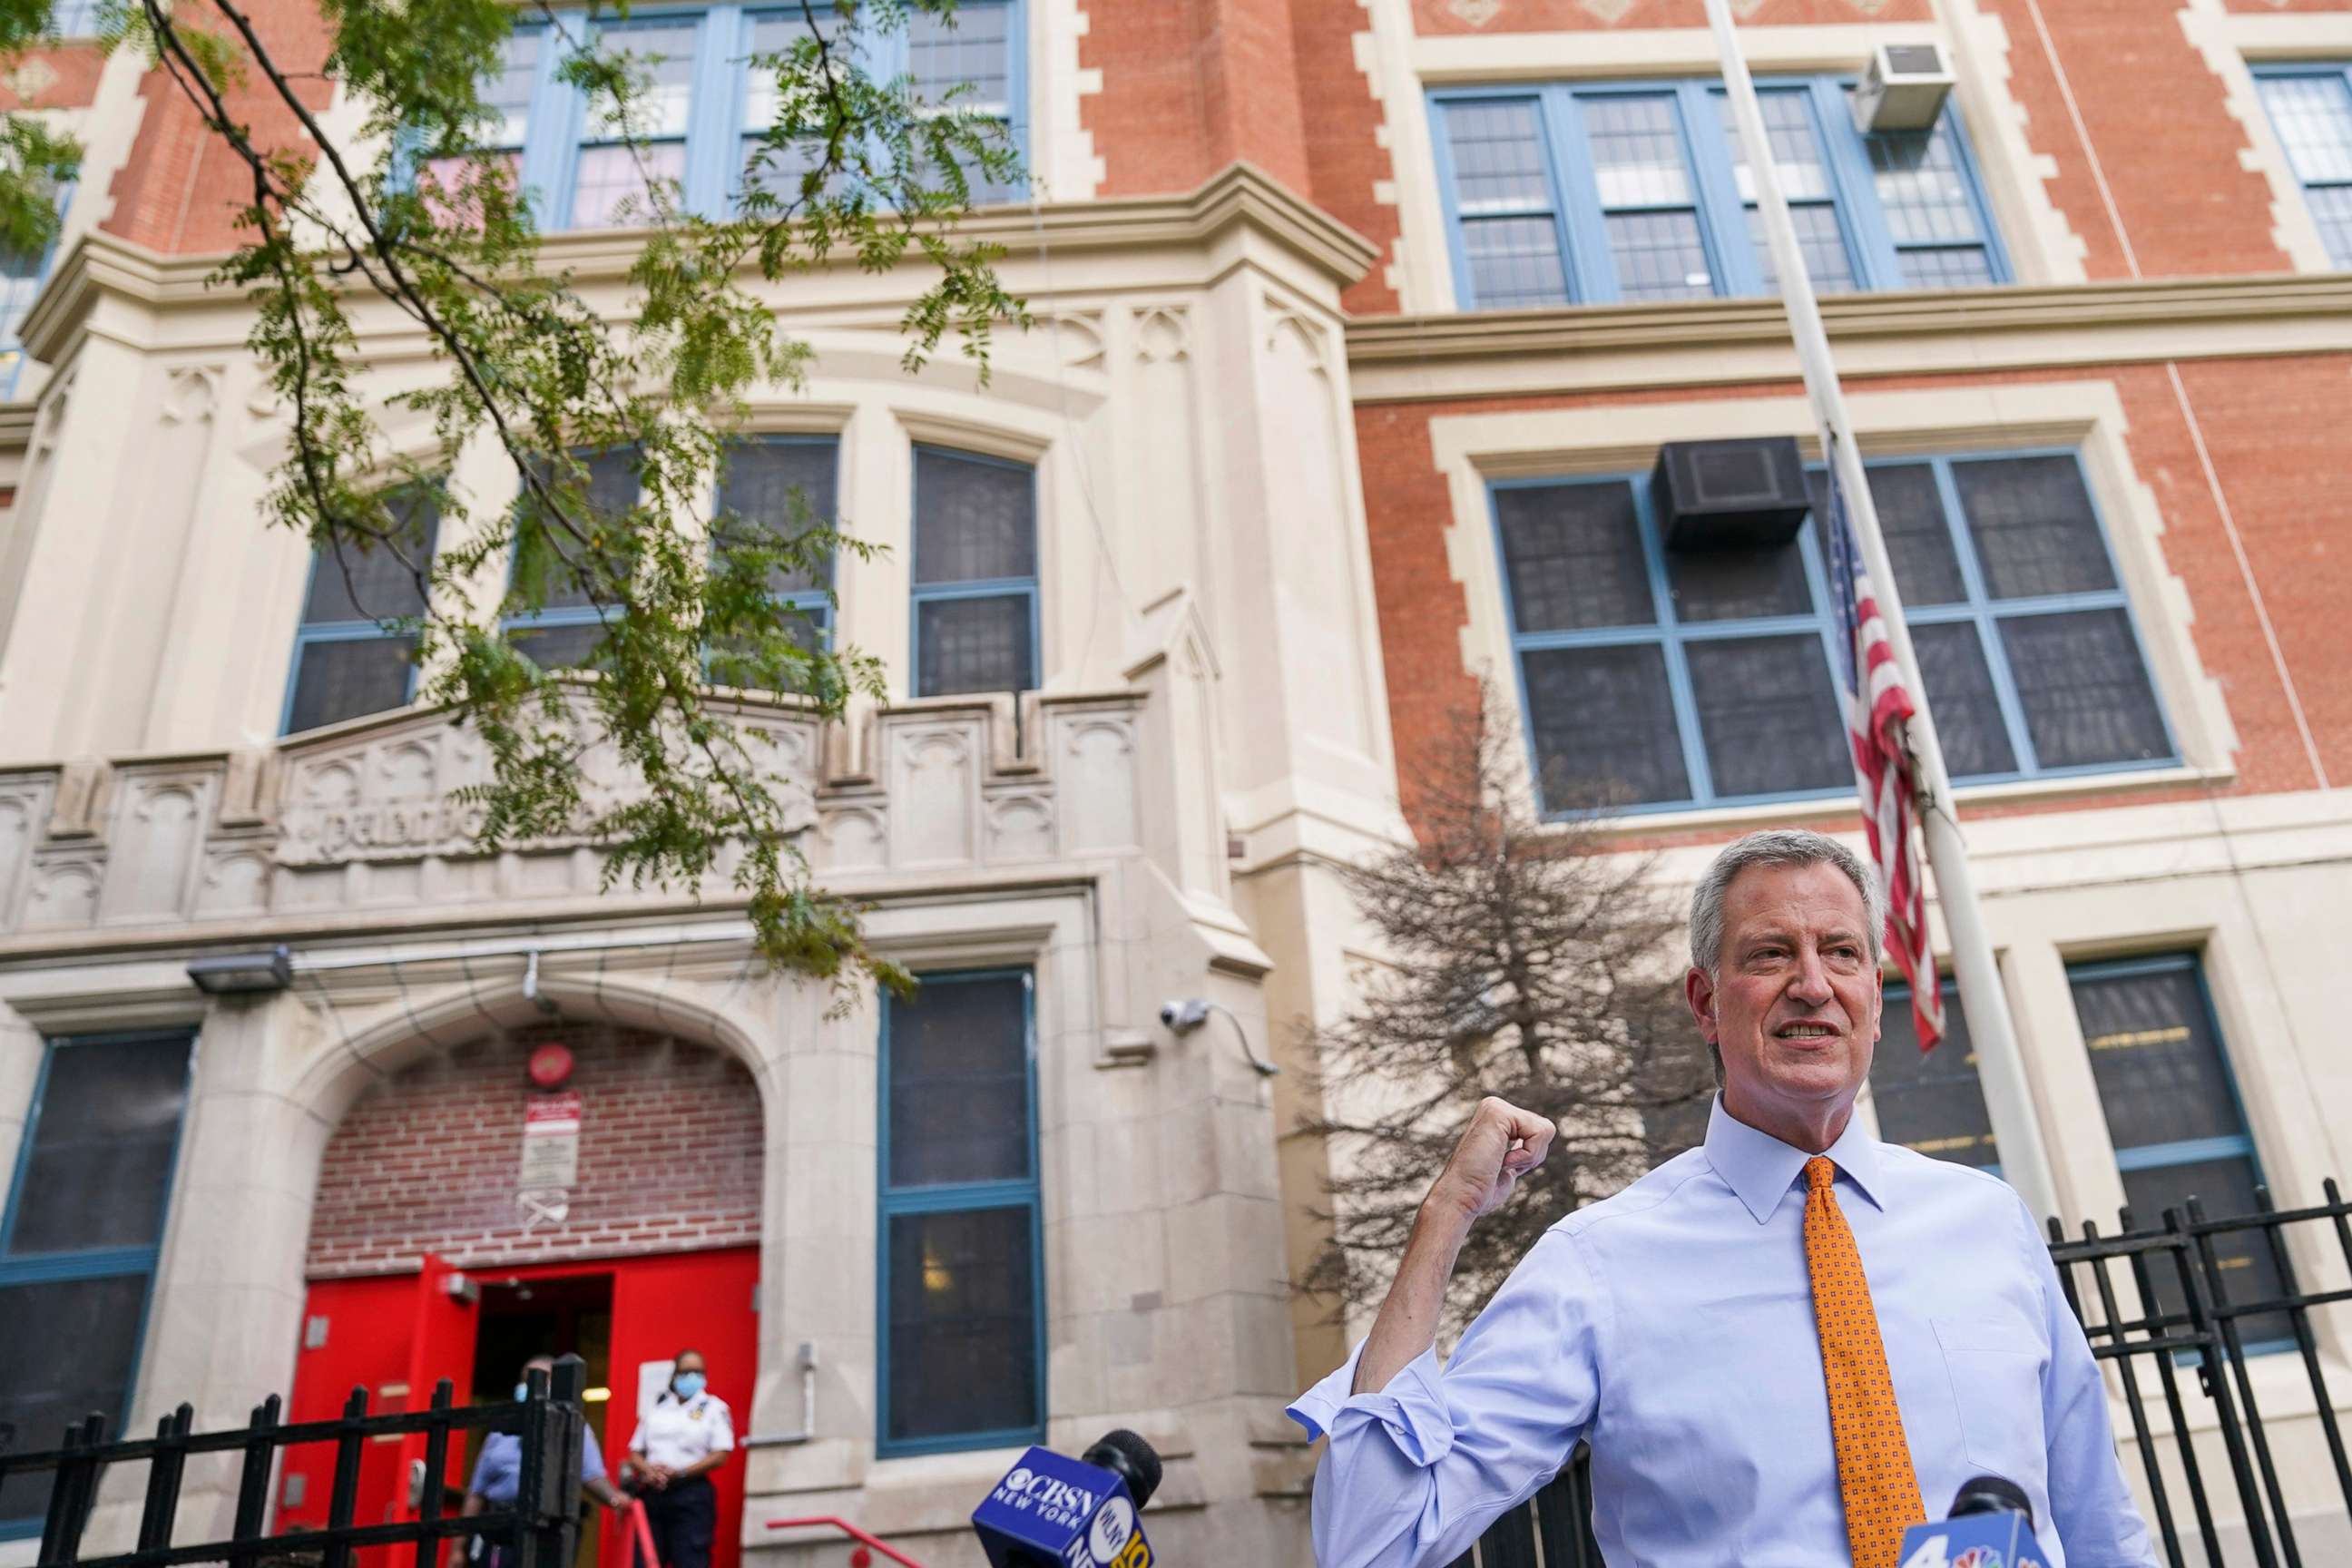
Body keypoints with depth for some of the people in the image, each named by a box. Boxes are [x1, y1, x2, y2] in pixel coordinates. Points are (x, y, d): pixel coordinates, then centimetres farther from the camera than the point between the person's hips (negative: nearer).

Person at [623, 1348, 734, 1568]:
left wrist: (680, 1472, -13)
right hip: (651, 1494, 4)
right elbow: (636, 1452, 15)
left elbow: (720, 1455, -4)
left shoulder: (714, 1408, 6)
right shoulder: (656, 1407, 17)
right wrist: (649, 1471, -7)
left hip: (692, 1494, -4)